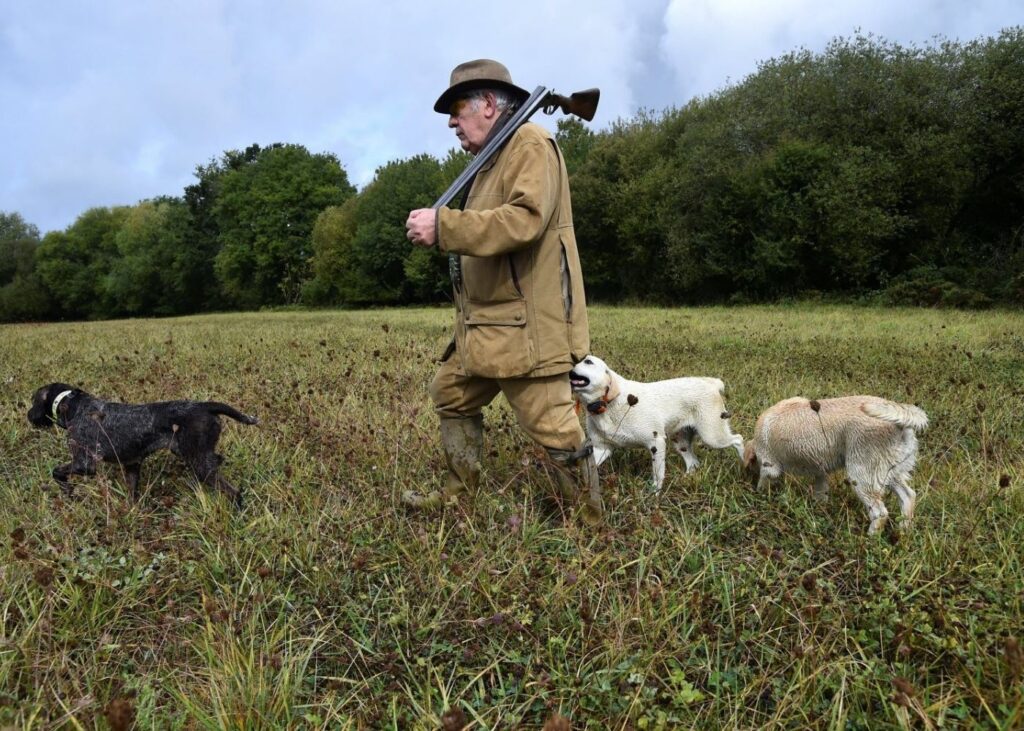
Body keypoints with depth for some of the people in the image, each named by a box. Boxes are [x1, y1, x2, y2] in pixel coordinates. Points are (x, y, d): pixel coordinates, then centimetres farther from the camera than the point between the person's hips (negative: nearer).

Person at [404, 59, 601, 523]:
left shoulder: (530, 144, -9)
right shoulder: (495, 157, 22)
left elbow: (525, 219, -25)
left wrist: (443, 227, -26)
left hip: (528, 323, -11)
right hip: (487, 322, 11)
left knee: (553, 426, -7)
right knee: (451, 394, 19)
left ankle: (588, 523, 9)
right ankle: (460, 494, 32)